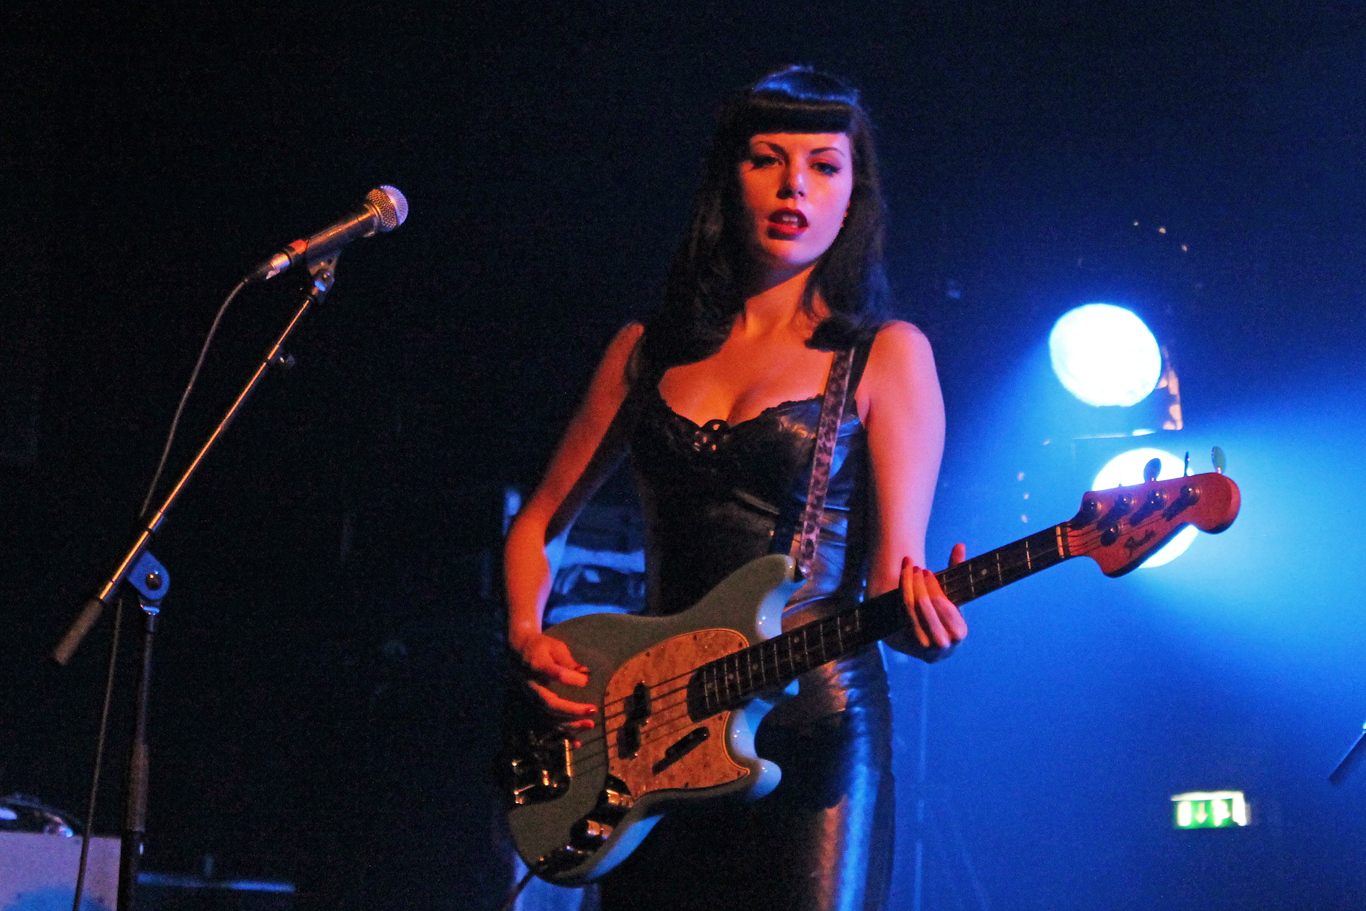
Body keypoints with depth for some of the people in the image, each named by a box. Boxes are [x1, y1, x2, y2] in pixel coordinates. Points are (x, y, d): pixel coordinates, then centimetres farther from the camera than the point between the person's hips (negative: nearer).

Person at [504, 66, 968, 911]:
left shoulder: (885, 355, 3)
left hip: (814, 724, -3)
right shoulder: (648, 349, 13)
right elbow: (538, 524, 20)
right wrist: (528, 637, 2)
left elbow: (893, 570, -5)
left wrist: (918, 616, -27)